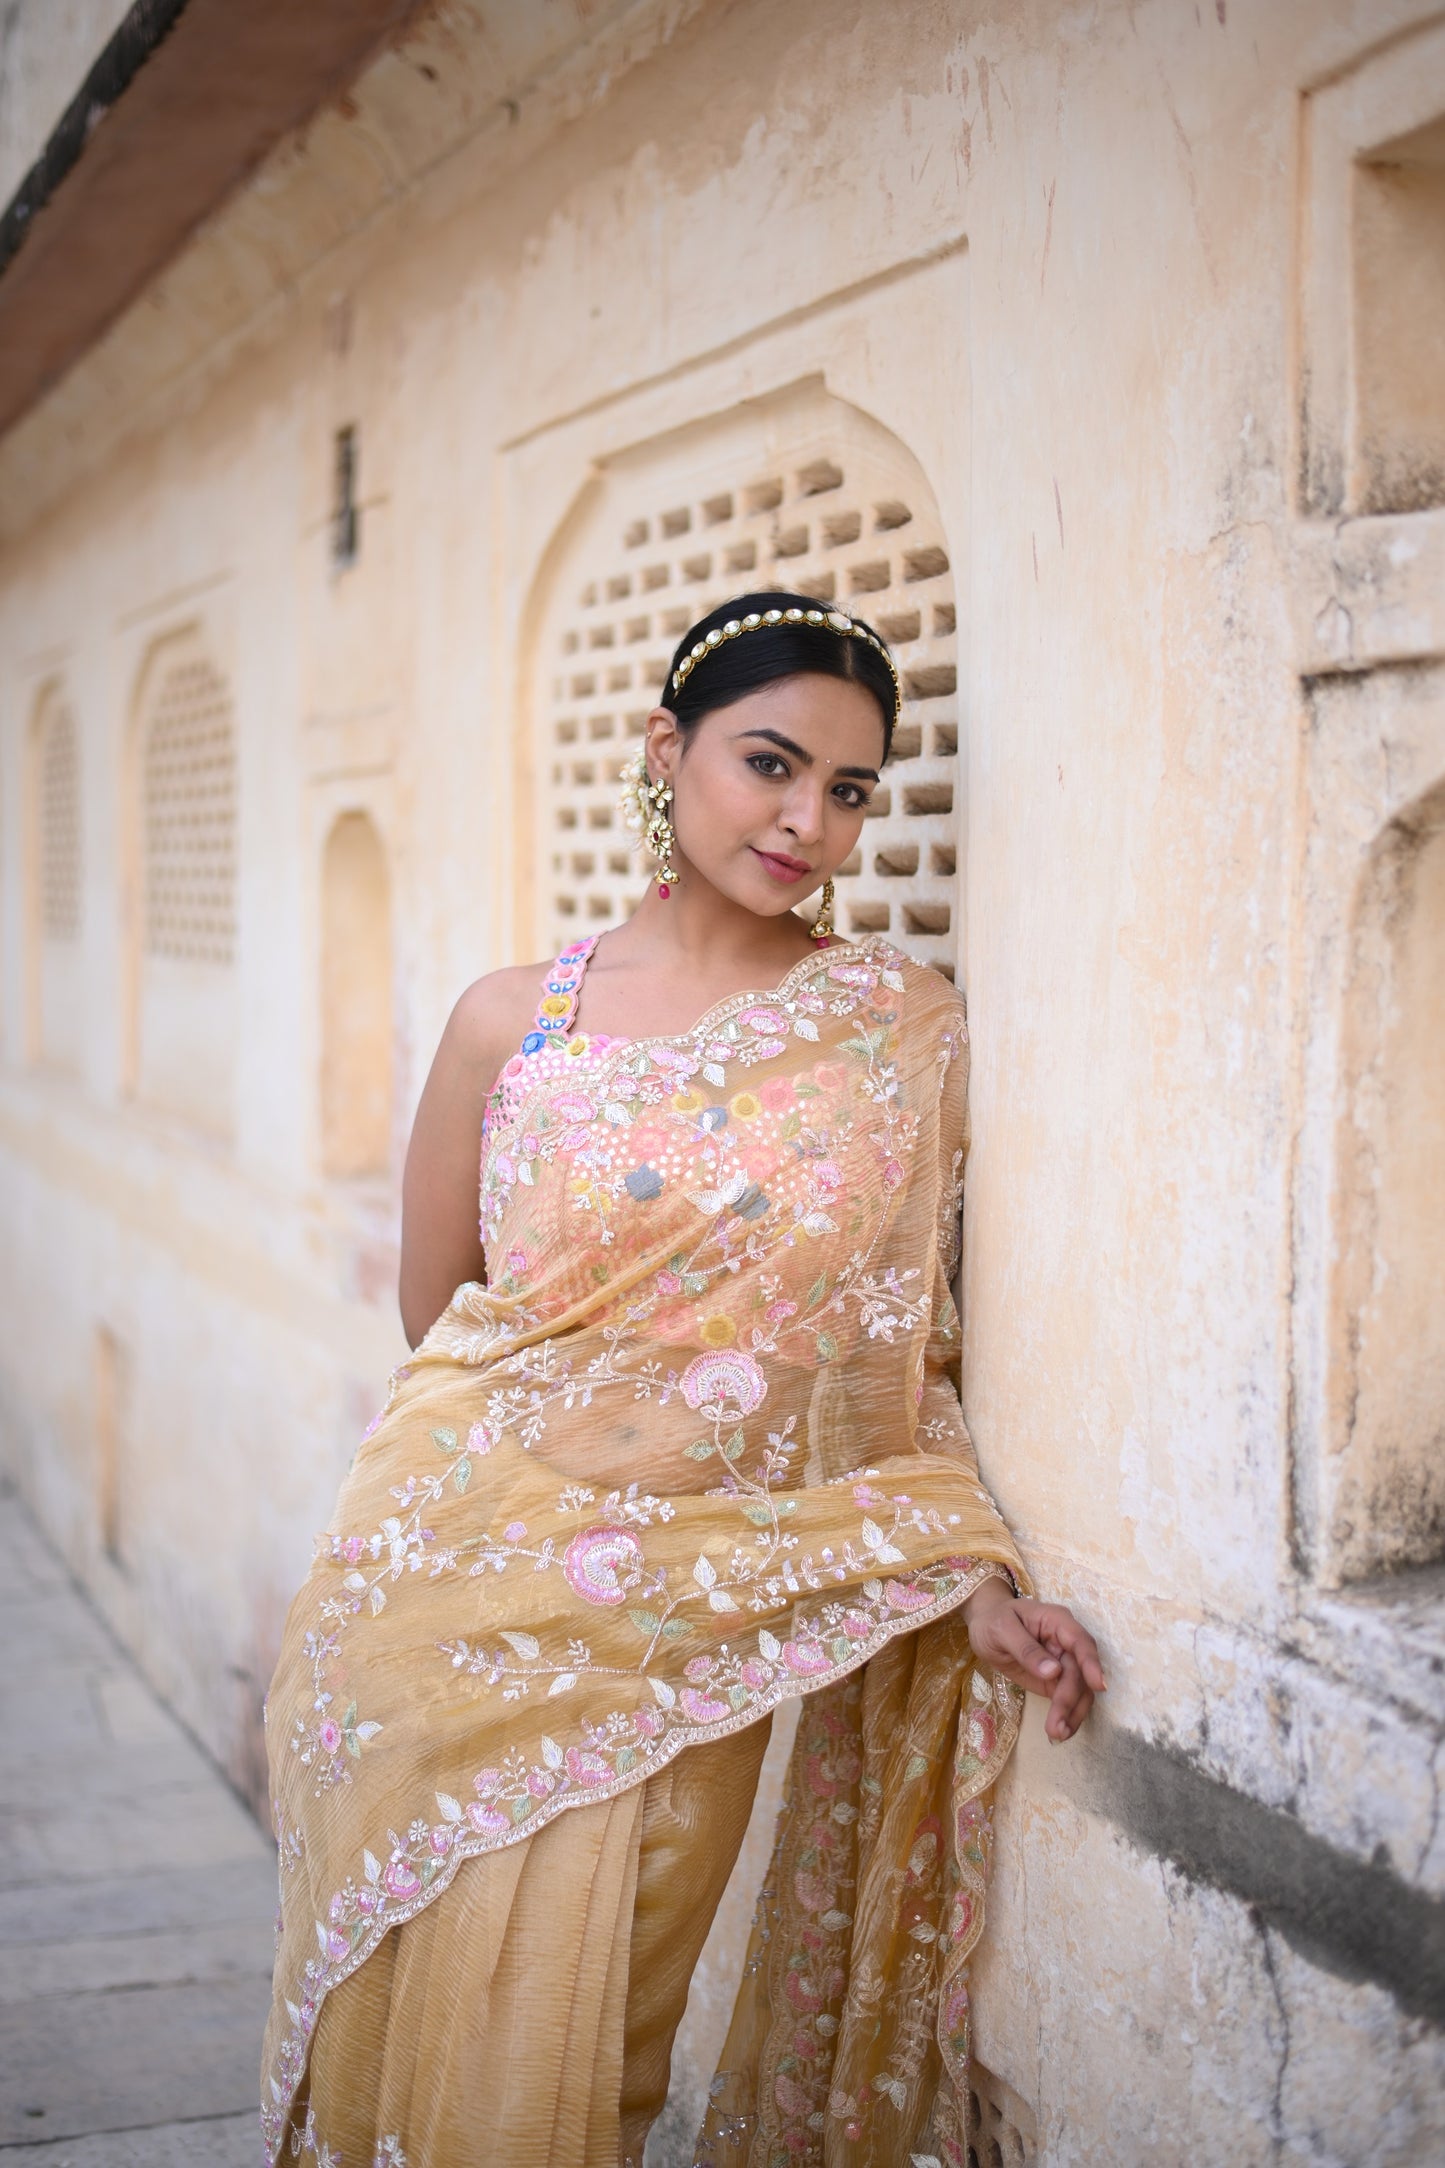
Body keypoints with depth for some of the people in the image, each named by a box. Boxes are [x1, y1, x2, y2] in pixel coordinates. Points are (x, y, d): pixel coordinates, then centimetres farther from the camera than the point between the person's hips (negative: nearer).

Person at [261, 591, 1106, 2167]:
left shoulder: (907, 1031, 1)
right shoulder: (512, 1022, 1)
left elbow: (899, 1346, 6)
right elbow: (435, 1310, 10)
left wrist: (974, 1583, -3)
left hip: (689, 1620, 0)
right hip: (460, 1573, 1)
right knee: (422, 2024, 8)